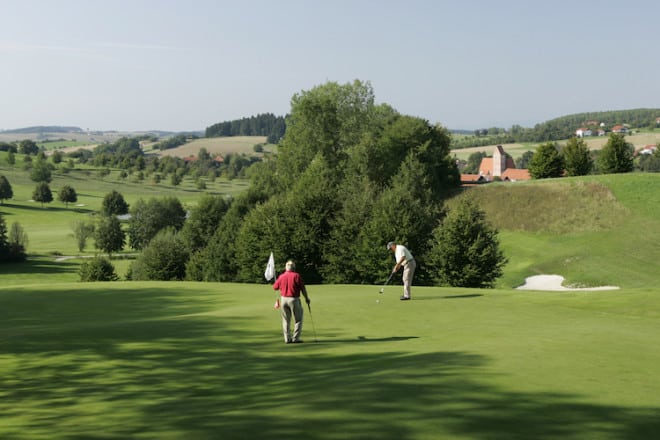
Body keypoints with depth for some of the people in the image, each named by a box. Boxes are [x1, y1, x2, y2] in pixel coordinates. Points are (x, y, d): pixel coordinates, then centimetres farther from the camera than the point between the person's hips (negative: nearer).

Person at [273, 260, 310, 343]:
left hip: (283, 299, 4)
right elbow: (303, 288, -7)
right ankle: (295, 338, 2)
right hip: (294, 299, -4)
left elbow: (275, 287, 12)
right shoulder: (296, 276, -9)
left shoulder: (281, 276, 1)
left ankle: (287, 338, 11)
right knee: (298, 320, 7)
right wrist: (306, 298, 5)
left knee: (286, 320, 13)